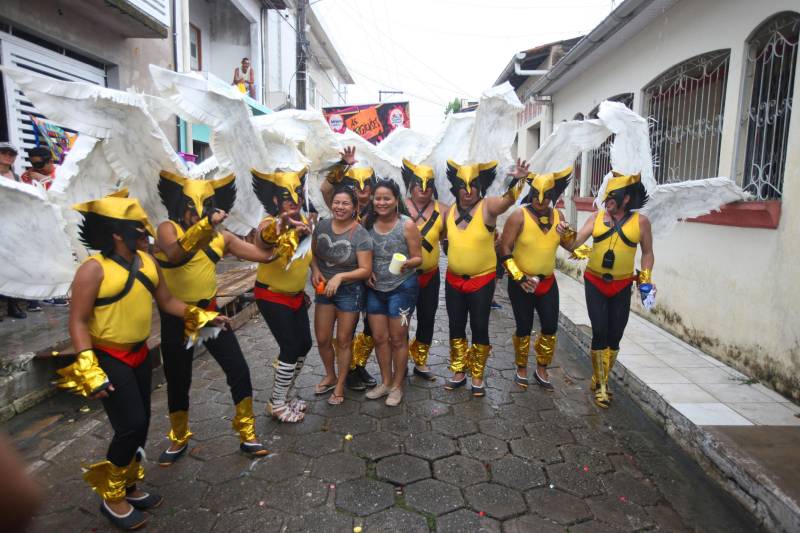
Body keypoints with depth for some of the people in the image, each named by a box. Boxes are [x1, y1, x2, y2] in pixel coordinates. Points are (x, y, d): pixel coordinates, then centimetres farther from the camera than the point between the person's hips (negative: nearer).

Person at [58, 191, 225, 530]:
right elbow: (78, 322, -18)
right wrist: (89, 370, -23)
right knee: (131, 426, -7)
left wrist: (203, 316, 3)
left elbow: (166, 301, 10)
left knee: (140, 424, 14)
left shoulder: (147, 261, 2)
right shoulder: (94, 269, -18)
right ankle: (111, 498, 17)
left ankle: (129, 486, 35)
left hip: (139, 354, 7)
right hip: (109, 359, -7)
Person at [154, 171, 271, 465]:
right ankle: (178, 439, 36)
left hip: (210, 311, 3)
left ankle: (247, 434, 19)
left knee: (238, 370, -1)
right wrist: (205, 225, -47)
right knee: (177, 379, 11)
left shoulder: (222, 237, -1)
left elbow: (265, 254, -4)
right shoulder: (168, 228, -12)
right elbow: (175, 254, -36)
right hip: (176, 317, -3)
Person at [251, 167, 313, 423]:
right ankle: (276, 404, 13)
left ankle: (285, 394, 31)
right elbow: (262, 242, -51)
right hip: (272, 296, -7)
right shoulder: (270, 223, -24)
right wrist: (280, 223, -70)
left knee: (304, 344, 11)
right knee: (290, 348, -7)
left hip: (296, 295, 8)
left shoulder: (302, 220, -3)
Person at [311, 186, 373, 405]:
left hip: (349, 291, -4)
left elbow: (365, 270, -18)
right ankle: (330, 376, 38)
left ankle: (340, 385, 29)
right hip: (324, 289, 4)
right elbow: (313, 253, 9)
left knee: (343, 341, 8)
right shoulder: (322, 225, -5)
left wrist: (340, 277, -28)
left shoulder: (360, 235, -18)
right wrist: (315, 270, -10)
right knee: (322, 339, 11)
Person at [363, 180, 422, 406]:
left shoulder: (407, 225, -12)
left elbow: (418, 258, -9)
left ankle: (397, 386, 24)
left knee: (397, 339, 7)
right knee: (379, 337, 11)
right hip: (375, 288, 4)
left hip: (402, 288, -4)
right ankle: (385, 382, 31)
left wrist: (407, 264, -30)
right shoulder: (368, 223, -1)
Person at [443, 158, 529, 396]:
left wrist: (517, 180, -50)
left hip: (482, 280, -4)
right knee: (456, 327, 12)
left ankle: (477, 376, 22)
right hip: (453, 280, 4)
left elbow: (507, 200, -34)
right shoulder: (449, 211, 1)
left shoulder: (488, 206, -12)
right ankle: (458, 372, 28)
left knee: (479, 328, 5)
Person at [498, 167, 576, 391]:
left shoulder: (557, 215, 2)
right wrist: (519, 277, -19)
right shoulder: (519, 216, -14)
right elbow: (505, 250, -15)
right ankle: (522, 369, 28)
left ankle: (542, 370, 26)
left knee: (550, 327, 6)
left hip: (548, 282, 4)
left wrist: (566, 232, -13)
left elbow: (571, 246, 10)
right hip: (521, 283, -4)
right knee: (524, 328, 6)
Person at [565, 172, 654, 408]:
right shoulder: (597, 217, -2)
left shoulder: (640, 221, -4)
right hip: (595, 283, 0)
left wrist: (646, 277, -3)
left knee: (615, 336, 6)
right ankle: (600, 385, 10)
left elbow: (647, 252, 7)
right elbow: (574, 244, -5)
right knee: (599, 332, -6)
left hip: (621, 287, 1)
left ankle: (601, 380, 27)